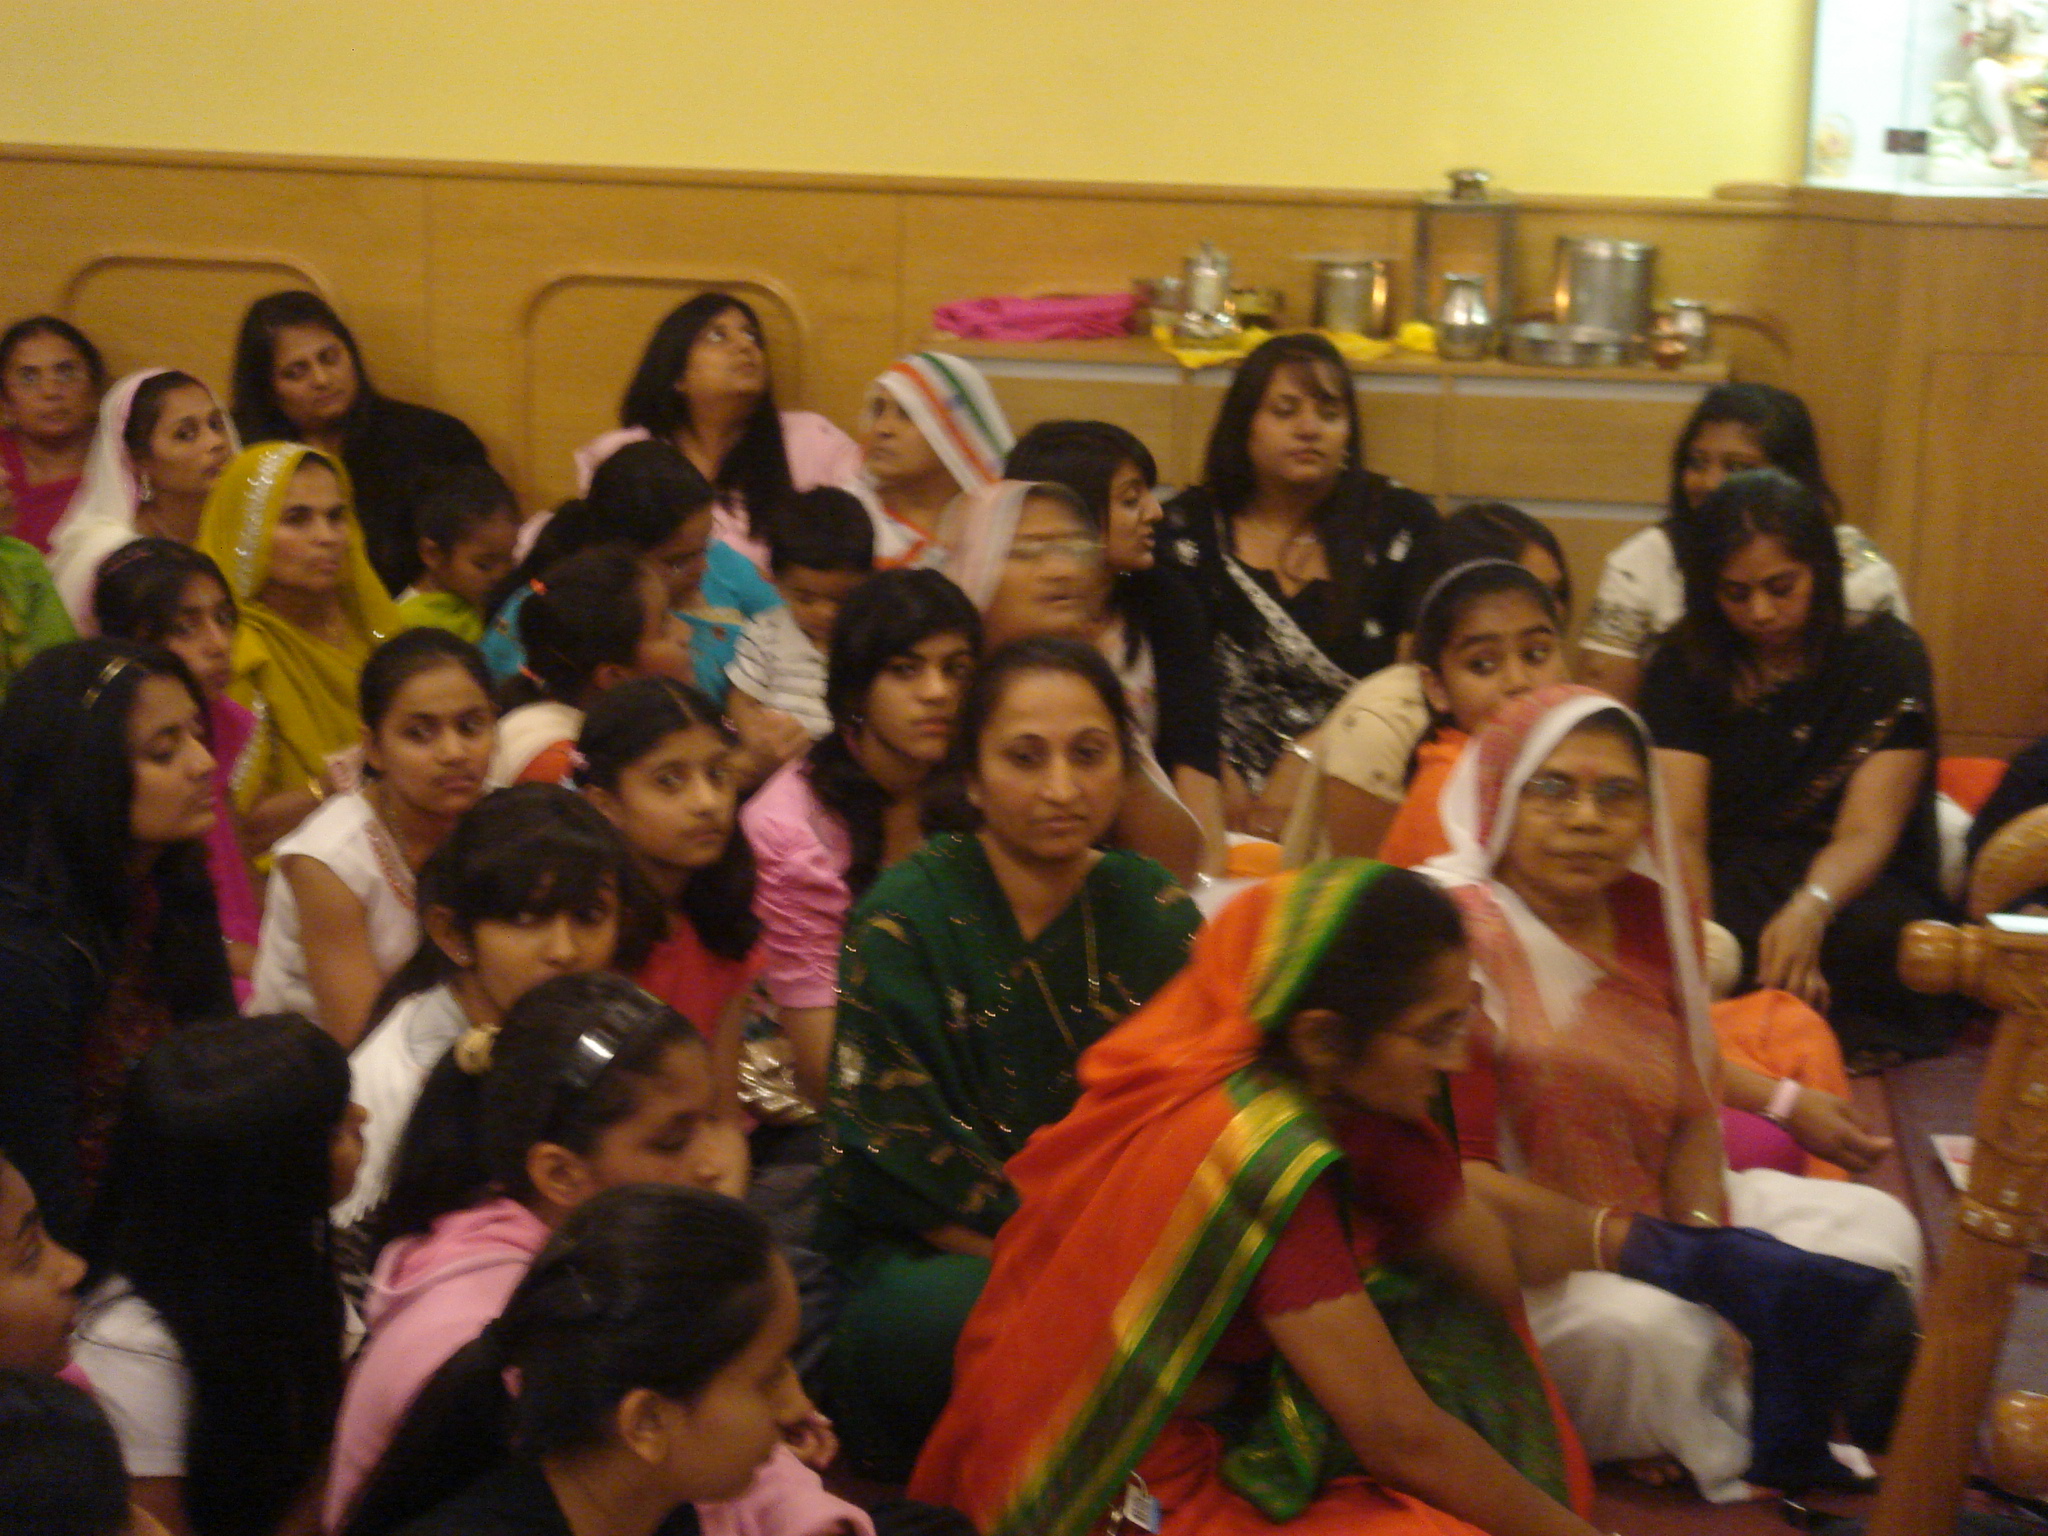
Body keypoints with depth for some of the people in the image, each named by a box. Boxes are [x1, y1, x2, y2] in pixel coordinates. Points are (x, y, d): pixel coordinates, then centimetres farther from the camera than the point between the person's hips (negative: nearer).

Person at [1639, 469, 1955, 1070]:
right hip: (1728, 883, 0)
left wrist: (1811, 908, -36)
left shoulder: (1885, 655, -2)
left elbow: (1866, 831, -12)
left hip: (1846, 886, 0)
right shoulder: (1683, 666, 2)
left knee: (1874, 932, -36)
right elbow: (1681, 829, -9)